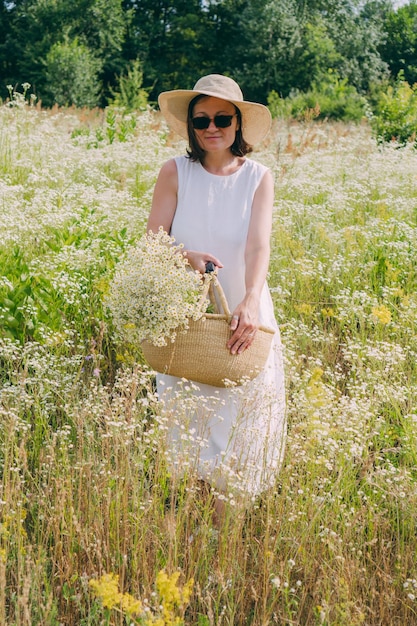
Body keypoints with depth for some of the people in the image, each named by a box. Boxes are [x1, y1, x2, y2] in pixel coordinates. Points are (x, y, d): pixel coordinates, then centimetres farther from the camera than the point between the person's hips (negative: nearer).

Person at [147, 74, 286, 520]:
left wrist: (251, 301, -33)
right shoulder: (175, 173, -3)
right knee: (186, 429, 3)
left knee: (238, 425, 4)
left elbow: (258, 247, -16)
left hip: (244, 318, 1)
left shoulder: (259, 178, -3)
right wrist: (187, 255, -25)